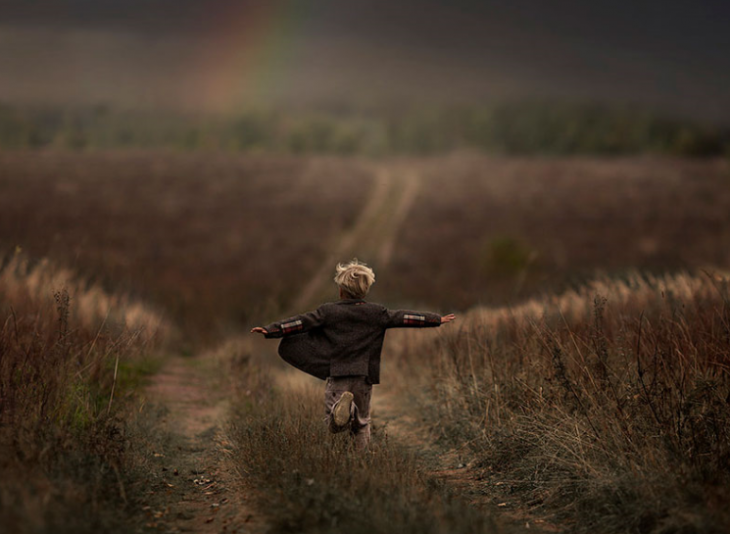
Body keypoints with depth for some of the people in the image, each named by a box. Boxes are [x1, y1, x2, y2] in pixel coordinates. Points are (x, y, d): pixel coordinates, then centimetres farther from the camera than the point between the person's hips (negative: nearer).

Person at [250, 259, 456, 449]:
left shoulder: (328, 312, 0)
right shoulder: (377, 313, 4)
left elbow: (301, 323, -3)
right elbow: (404, 318, 7)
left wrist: (271, 330, -1)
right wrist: (436, 320, 15)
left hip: (337, 375, -2)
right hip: (364, 377, 2)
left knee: (334, 425, -4)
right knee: (362, 423, 16)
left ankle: (342, 405, -33)